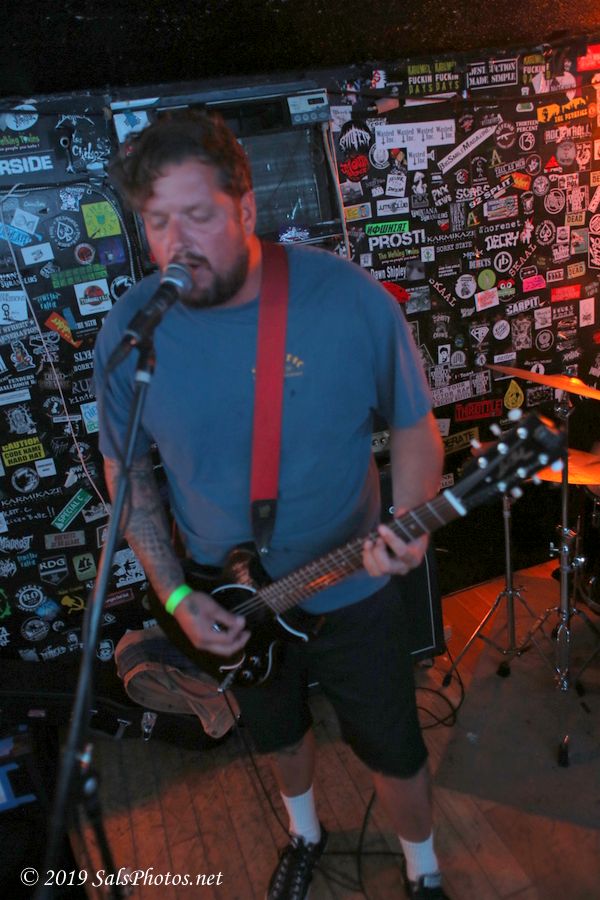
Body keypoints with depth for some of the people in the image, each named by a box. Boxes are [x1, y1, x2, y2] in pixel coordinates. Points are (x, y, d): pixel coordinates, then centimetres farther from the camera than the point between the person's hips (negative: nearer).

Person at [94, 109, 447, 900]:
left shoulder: (351, 299, -20)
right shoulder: (129, 328, -14)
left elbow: (412, 425, -7)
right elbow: (125, 467, -1)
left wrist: (408, 525, -26)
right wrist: (173, 592, -9)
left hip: (352, 593, -1)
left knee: (394, 751, 18)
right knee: (279, 731, 28)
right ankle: (305, 832, 64)